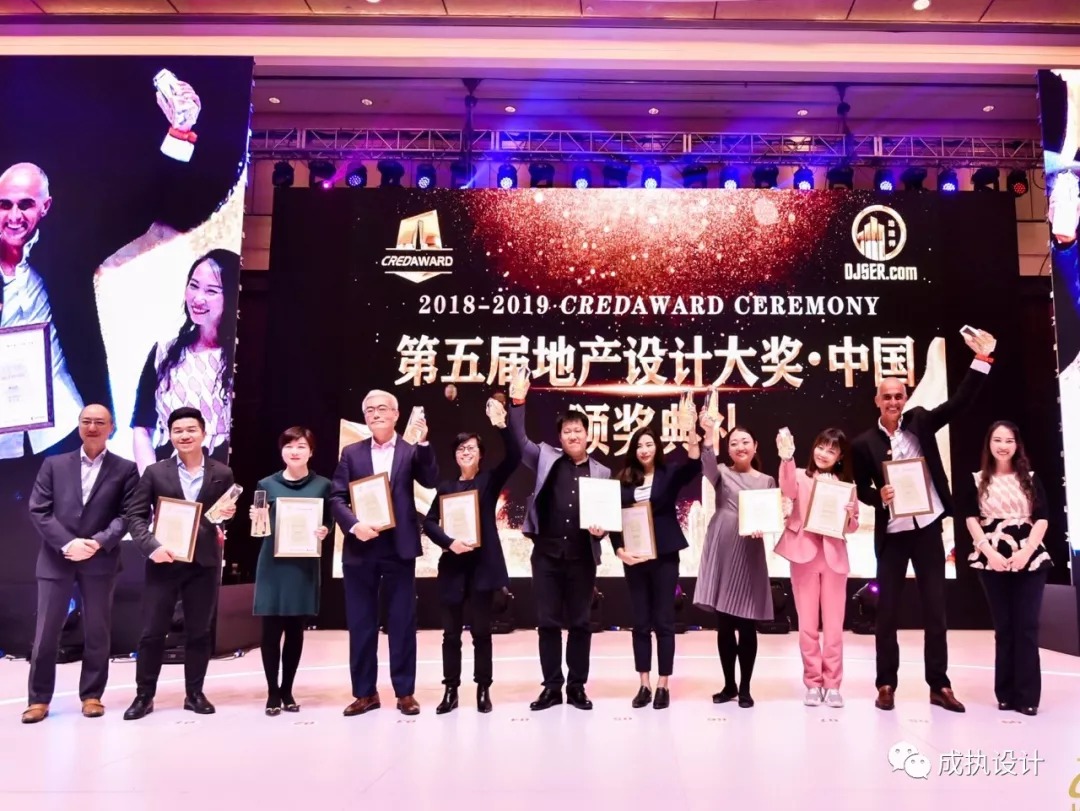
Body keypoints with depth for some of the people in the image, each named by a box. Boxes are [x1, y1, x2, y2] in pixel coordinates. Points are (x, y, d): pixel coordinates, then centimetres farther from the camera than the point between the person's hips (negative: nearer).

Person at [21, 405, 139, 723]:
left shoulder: (125, 469, 4)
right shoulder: (54, 464, 9)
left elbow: (127, 515, -2)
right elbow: (38, 510, 1)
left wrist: (98, 543, -17)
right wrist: (67, 543, -12)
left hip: (100, 560, -1)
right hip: (56, 559, 1)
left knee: (97, 632, 6)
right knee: (46, 632, 5)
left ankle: (92, 695, 18)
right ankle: (39, 699, 17)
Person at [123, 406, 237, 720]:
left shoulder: (222, 474, 6)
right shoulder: (155, 472, 4)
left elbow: (228, 516, 13)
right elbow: (135, 515, 2)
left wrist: (229, 516, -12)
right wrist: (152, 546, -13)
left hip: (204, 563, 1)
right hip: (163, 561, 0)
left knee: (199, 632, 8)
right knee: (152, 632, 3)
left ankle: (194, 694, 20)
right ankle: (144, 696, 18)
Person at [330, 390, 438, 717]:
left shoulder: (410, 450, 4)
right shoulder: (352, 452, 9)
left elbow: (430, 481, -11)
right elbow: (337, 497, 3)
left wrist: (422, 443, -21)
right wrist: (354, 525, -13)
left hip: (398, 547, -2)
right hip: (360, 548, 2)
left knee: (403, 621, 5)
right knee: (361, 622, 8)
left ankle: (405, 692, 15)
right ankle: (365, 692, 20)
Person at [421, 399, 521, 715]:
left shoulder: (490, 480, 5)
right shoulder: (445, 486, 12)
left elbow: (514, 458, -12)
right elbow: (429, 522, 5)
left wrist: (501, 426, -23)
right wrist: (448, 542, -12)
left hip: (482, 564, -2)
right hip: (452, 565, 2)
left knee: (481, 630, 3)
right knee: (451, 631, 6)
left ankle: (483, 690, 14)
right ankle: (451, 691, 15)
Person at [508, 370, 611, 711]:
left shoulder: (602, 472, 7)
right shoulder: (546, 458, 6)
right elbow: (519, 440, -2)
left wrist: (601, 530, -11)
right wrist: (518, 401, -10)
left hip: (583, 557, 0)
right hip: (547, 554, 0)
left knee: (580, 623, 7)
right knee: (547, 622, 5)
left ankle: (577, 686, 19)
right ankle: (552, 686, 16)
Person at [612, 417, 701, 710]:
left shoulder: (669, 475, 0)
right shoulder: (624, 480, 6)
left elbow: (693, 467, -20)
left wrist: (691, 431, -36)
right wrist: (619, 549, -9)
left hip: (664, 557, -2)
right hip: (634, 558, 2)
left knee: (663, 621, 4)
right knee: (640, 622, 9)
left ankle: (663, 685, 13)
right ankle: (644, 685, 17)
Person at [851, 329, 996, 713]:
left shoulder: (920, 421, 2)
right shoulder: (864, 443, -2)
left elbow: (960, 401, -7)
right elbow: (862, 489, 4)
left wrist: (982, 358, -14)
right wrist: (879, 497, -17)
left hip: (927, 527, 1)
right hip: (892, 534, -1)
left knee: (935, 608, 7)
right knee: (887, 610, 5)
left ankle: (939, 685, 17)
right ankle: (886, 685, 16)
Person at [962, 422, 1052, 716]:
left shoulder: (1030, 479, 8)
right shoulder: (977, 481, 6)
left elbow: (1042, 518, 1)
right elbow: (971, 519, 1)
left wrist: (1026, 551, -12)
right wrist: (989, 552, -12)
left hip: (1029, 559, 0)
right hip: (992, 561, 0)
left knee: (1027, 627, -3)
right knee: (1003, 627, 6)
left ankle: (1027, 696, 3)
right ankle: (1006, 693, 12)